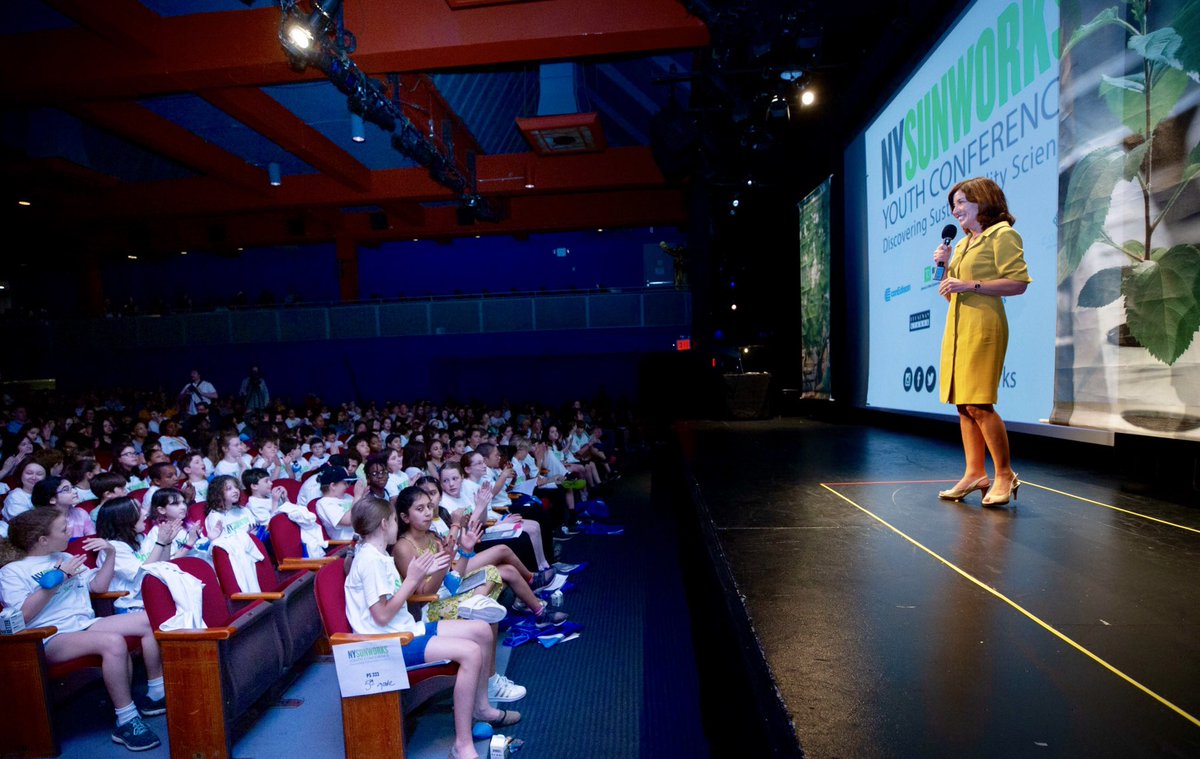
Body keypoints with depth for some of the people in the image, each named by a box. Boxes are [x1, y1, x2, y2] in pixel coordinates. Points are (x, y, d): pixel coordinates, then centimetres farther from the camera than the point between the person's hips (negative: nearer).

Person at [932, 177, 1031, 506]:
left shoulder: (1002, 235, -2)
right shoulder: (963, 243, 22)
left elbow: (1019, 282, -13)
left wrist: (970, 285, -17)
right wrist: (943, 265, 10)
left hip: (983, 326, -8)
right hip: (957, 326, 8)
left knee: (978, 403, -12)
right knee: (962, 404, 5)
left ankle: (1005, 474, -1)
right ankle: (975, 473, 10)